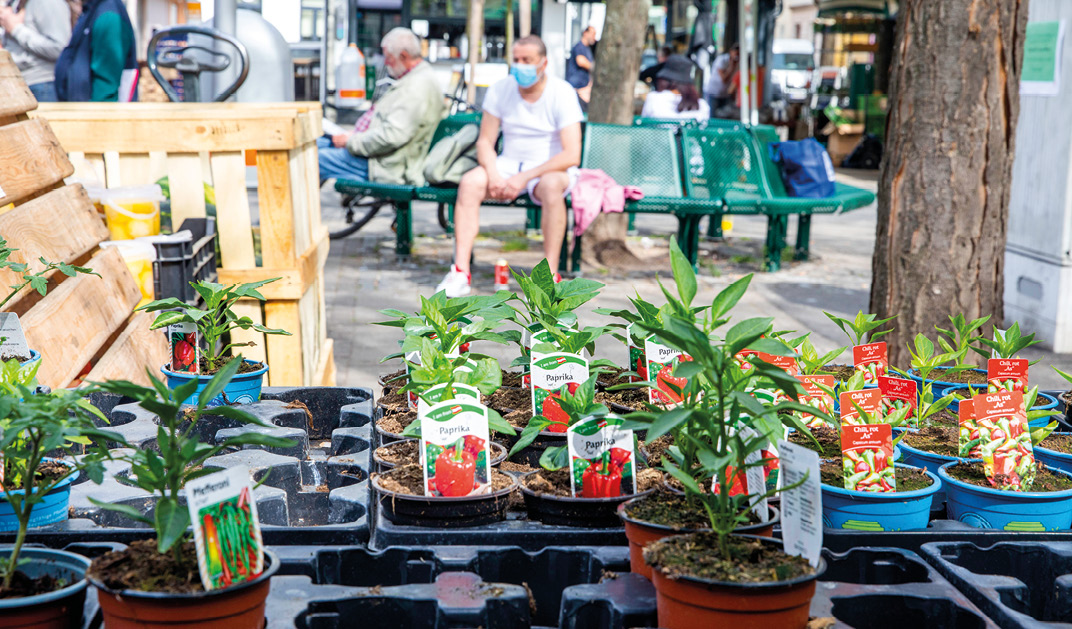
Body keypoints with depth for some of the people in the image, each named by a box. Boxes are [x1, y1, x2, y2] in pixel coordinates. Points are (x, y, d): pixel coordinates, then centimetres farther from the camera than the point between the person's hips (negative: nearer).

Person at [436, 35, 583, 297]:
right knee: (470, 182, -25)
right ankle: (460, 272, -28)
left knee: (551, 185, -39)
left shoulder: (562, 93, -12)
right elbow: (485, 141, 2)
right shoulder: (500, 90, 1)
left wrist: (525, 177, -26)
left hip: (551, 167, -4)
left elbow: (572, 155, -20)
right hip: (508, 164, 4)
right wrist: (493, 174, -19)